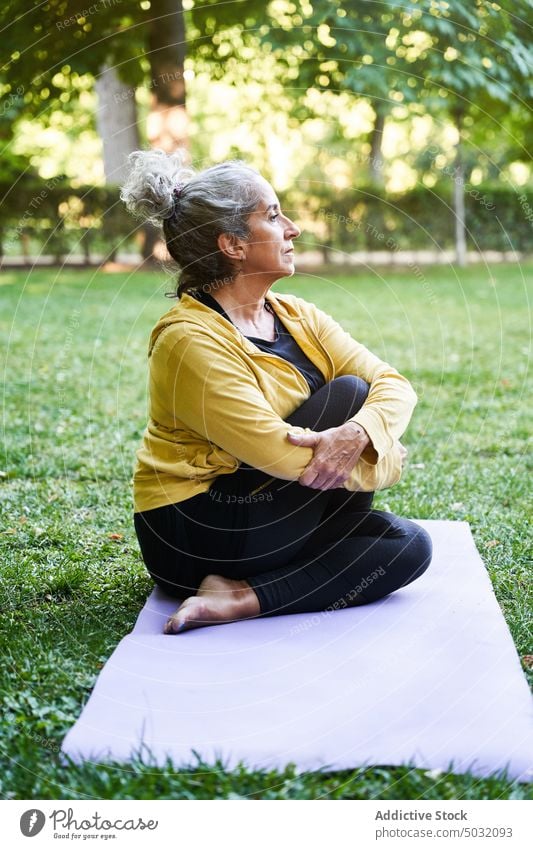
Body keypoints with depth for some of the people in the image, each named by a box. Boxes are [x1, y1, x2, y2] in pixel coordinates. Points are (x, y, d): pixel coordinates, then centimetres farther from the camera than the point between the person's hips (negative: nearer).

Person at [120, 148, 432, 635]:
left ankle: (238, 601, -14)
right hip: (194, 539, -8)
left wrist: (357, 434, -27)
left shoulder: (296, 316, 5)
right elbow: (281, 454, -25)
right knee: (346, 393, -16)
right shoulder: (190, 340, -20)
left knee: (408, 547, -11)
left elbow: (394, 384, -4)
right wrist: (384, 461, -12)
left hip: (264, 516, 8)